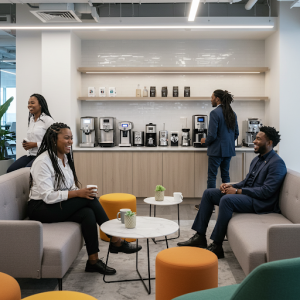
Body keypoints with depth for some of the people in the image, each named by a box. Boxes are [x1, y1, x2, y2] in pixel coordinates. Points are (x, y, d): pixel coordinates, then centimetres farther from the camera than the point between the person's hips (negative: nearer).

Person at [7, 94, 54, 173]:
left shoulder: (48, 120, -9)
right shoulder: (31, 120, 17)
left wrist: (35, 144, -16)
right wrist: (25, 143, 6)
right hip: (30, 154, 8)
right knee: (10, 170, -8)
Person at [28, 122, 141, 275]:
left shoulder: (65, 158, 9)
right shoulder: (43, 162, -17)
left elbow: (70, 187, 13)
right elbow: (48, 196, -24)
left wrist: (81, 192, -9)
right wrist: (77, 193, -29)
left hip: (61, 205, 8)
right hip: (41, 209, -8)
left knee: (88, 213, -24)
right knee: (89, 199, -24)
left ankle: (93, 261, -19)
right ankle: (115, 241, -17)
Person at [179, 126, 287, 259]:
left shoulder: (277, 163, -14)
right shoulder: (257, 159, 16)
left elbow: (266, 191, -22)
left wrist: (238, 191, -20)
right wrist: (232, 186, 0)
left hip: (260, 202, -10)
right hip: (246, 193, 10)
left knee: (226, 199, -35)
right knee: (208, 193, 3)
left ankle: (217, 246, -26)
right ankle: (200, 237, 0)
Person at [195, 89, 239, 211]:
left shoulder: (215, 113, -15)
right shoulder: (232, 113, 9)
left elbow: (212, 135, -19)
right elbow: (236, 133, 14)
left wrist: (205, 141, 0)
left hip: (216, 150, -7)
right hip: (229, 149, 8)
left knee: (211, 176, 0)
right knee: (225, 175, 14)